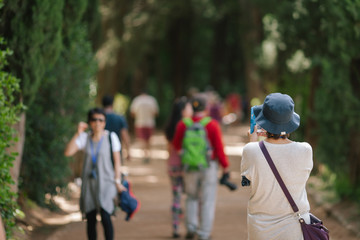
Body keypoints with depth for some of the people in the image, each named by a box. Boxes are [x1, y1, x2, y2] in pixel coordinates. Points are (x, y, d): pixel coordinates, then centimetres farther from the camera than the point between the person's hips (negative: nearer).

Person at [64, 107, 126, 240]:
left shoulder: (111, 137, -1)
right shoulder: (85, 138, 4)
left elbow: (117, 161, 2)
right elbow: (68, 152, -7)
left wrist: (117, 181, -3)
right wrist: (78, 134, -10)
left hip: (106, 182, -3)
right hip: (89, 183, 3)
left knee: (105, 216, -17)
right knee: (90, 219, 2)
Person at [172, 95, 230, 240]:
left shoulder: (183, 125, -4)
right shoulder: (212, 125, -11)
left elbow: (176, 146, 9)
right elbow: (219, 148, -11)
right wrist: (225, 165, 2)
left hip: (189, 167, 2)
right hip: (209, 167, -2)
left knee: (192, 197, 22)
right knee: (207, 201, 6)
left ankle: (191, 227, 11)